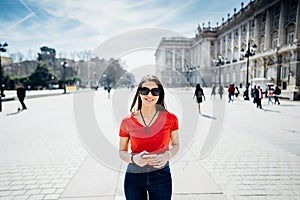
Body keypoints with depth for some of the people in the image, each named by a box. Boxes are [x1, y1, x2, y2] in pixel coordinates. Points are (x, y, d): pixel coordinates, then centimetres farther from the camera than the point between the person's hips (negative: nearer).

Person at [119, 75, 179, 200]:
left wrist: (167, 155, -13)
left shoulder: (170, 118, -6)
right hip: (134, 177, 0)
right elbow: (122, 151, 3)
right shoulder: (127, 122, -6)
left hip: (161, 176, 0)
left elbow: (175, 144, 7)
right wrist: (134, 159, -16)